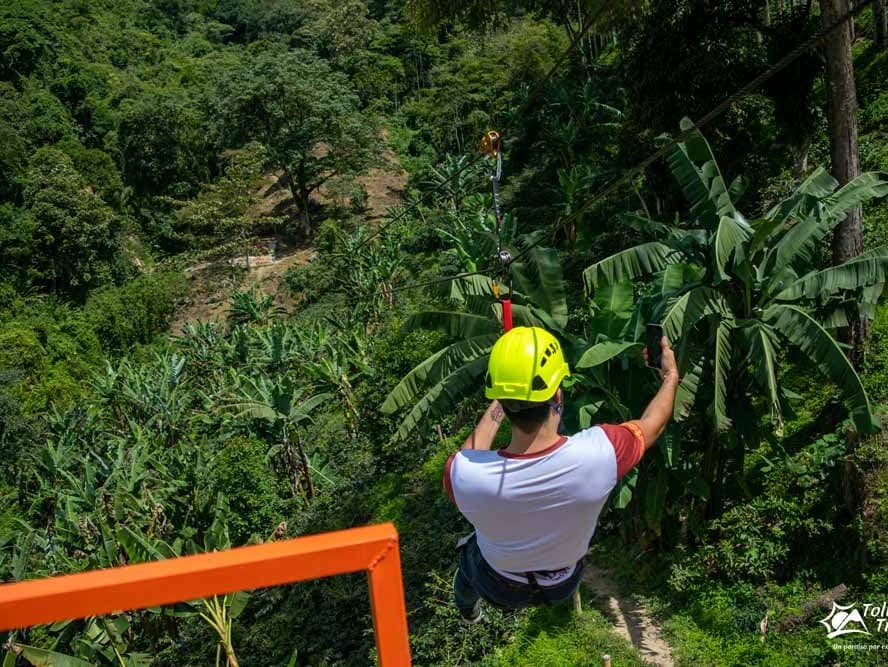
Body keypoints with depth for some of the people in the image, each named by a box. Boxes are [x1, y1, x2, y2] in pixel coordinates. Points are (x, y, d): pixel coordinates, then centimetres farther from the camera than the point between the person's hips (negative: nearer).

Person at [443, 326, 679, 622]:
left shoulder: (464, 474, -40)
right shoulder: (599, 452, -39)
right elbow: (651, 424, -14)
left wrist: (497, 407, -1)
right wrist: (671, 376, 4)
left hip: (498, 588, -1)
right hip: (563, 585, 1)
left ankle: (468, 610, 64)